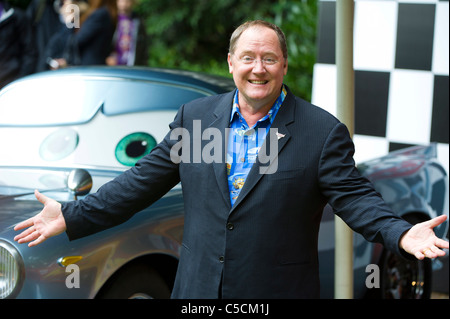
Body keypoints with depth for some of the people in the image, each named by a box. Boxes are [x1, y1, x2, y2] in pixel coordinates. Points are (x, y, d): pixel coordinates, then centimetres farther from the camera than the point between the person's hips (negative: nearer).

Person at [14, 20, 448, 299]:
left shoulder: (322, 131, -2)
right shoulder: (194, 116, 7)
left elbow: (353, 195, -8)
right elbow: (144, 180, 10)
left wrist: (401, 234, -27)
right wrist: (71, 216, 5)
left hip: (278, 292, -3)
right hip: (198, 291, 3)